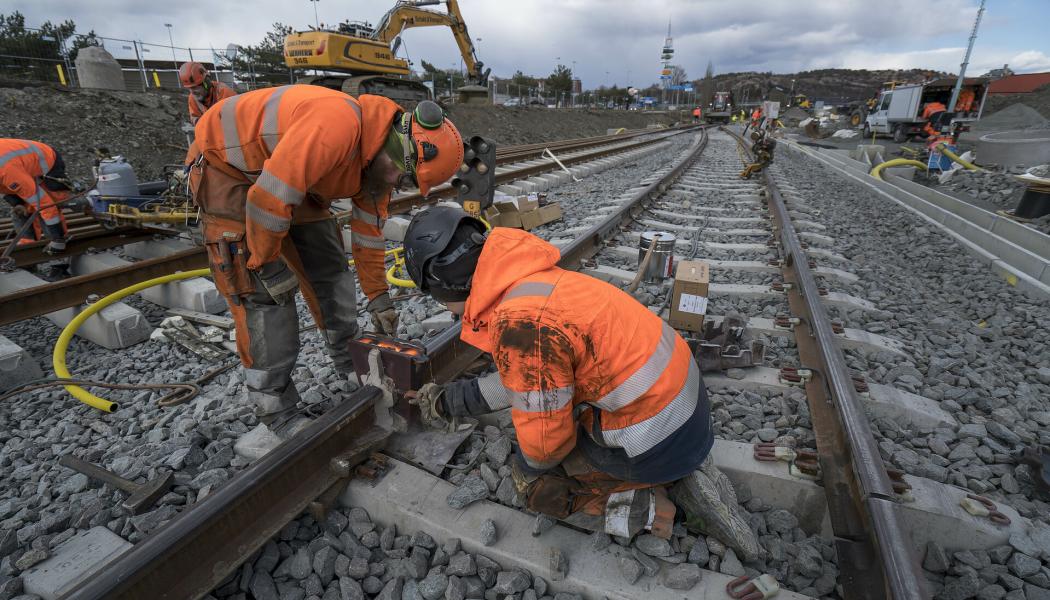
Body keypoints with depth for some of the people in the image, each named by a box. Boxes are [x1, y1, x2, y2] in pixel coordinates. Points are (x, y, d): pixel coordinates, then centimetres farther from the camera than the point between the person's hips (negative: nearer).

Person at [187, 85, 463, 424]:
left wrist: (378, 297, 4)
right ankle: (275, 410, 1)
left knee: (329, 265, 7)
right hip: (226, 166, -8)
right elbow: (269, 198, -35)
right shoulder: (338, 123, -36)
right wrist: (267, 263, -20)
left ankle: (355, 366, 24)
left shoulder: (378, 158, -7)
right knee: (263, 291, -12)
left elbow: (369, 229, 2)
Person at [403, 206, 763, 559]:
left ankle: (653, 506, 4)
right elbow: (528, 379, 15)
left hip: (653, 436, -8)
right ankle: (682, 477, 17)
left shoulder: (520, 325, -28)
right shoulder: (533, 280, 3)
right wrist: (449, 401, 22)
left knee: (533, 479, 10)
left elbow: (544, 441, -19)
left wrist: (532, 462, 6)